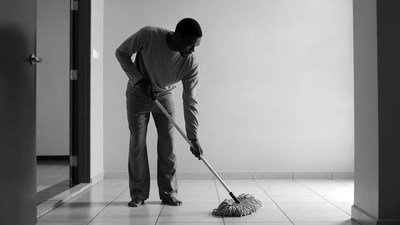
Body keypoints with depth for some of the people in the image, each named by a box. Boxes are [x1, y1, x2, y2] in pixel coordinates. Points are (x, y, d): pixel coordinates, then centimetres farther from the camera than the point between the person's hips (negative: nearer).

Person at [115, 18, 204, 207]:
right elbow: (121, 53, -13)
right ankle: (138, 194, 8)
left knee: (168, 145, -2)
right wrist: (138, 79, -23)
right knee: (137, 144, -2)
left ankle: (169, 193, 10)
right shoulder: (148, 35, -29)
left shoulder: (191, 64, -24)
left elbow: (190, 101, -19)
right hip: (137, 94, -1)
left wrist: (193, 137, -21)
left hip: (164, 97, 1)